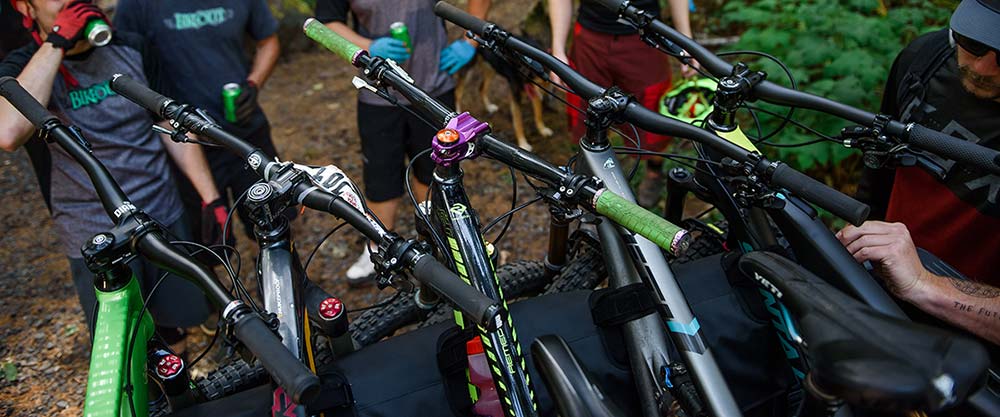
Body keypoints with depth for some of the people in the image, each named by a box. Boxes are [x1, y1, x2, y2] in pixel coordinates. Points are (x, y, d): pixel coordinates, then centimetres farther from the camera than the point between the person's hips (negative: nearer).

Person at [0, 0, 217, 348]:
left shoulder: (130, 49, 4)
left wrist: (212, 199, 2)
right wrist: (56, 43, -26)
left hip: (164, 216, 3)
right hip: (96, 239, -3)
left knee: (175, 332, 13)